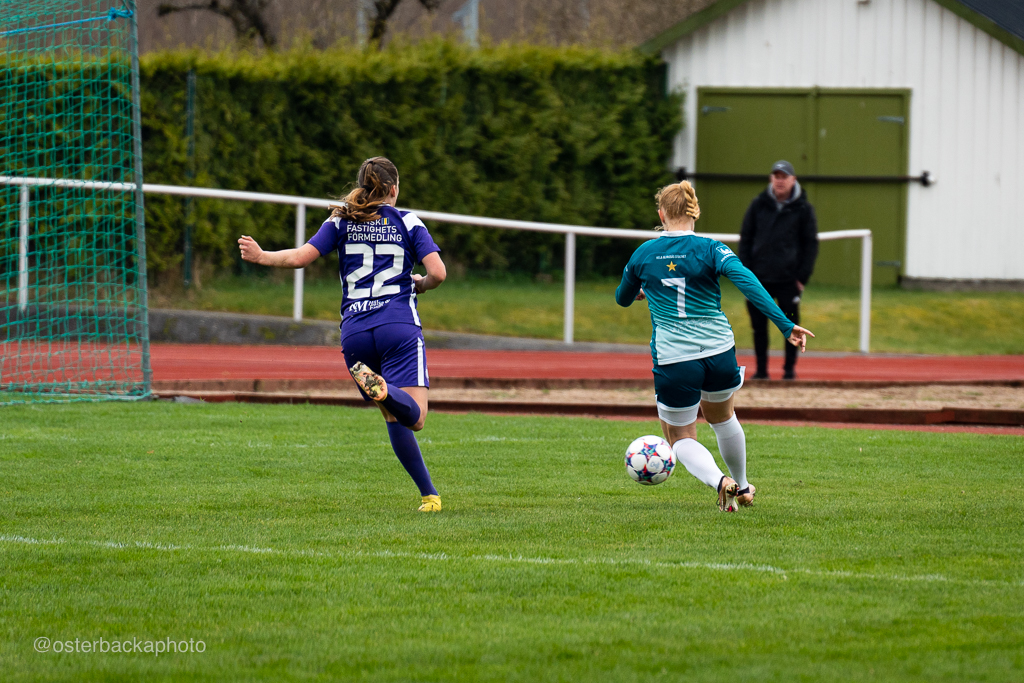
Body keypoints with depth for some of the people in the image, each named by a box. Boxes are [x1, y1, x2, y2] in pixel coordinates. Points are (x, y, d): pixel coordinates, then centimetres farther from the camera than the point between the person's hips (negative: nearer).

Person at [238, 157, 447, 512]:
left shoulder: (341, 222, 11)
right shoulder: (408, 222, 7)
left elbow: (300, 257, 0)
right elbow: (437, 272, -3)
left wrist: (260, 256, 16)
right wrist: (420, 284, 19)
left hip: (354, 331, 3)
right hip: (400, 326, -3)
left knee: (394, 417, 13)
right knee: (413, 416, -15)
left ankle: (429, 493, 6)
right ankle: (380, 387, -47)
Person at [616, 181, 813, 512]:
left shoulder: (643, 255, 2)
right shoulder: (710, 250, -5)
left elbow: (622, 298, 19)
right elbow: (748, 283, -19)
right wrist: (785, 325, -21)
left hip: (673, 360, -1)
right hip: (719, 353, 2)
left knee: (680, 437, 13)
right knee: (722, 417, 30)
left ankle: (719, 481, -16)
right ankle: (742, 487, 45)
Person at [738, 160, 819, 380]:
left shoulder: (803, 209, 3)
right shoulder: (759, 205, 7)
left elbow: (811, 244, 5)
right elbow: (745, 238, 11)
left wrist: (803, 276, -2)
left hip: (788, 279, -2)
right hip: (759, 277, 2)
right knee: (759, 325, 2)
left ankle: (790, 368, 13)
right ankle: (761, 368, 11)